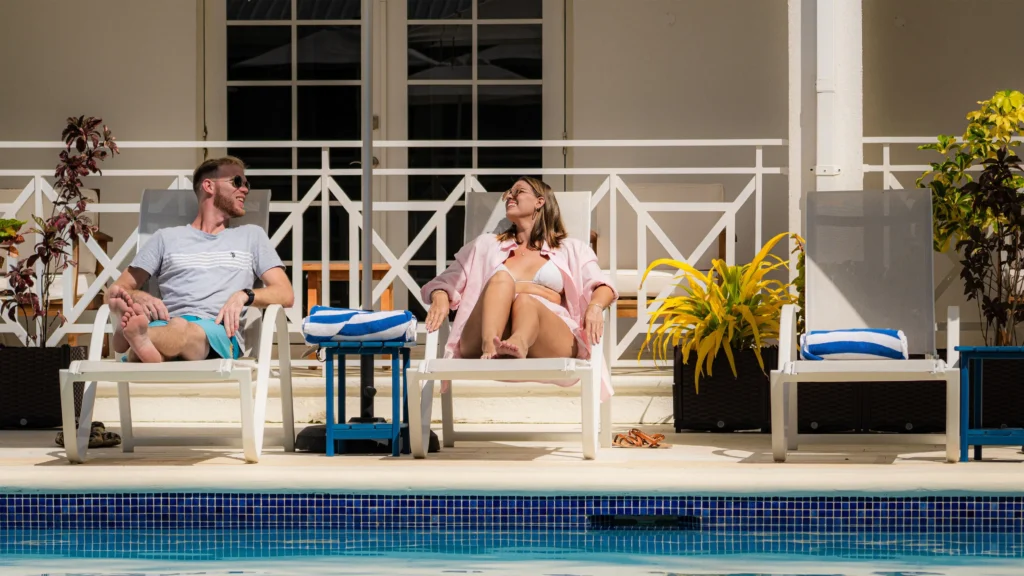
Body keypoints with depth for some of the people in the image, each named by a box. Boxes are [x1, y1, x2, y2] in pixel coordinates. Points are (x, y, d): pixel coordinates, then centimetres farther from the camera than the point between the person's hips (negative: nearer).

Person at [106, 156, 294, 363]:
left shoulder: (251, 236, 28)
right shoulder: (166, 237, 27)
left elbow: (285, 294, 18)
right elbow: (117, 291, 22)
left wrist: (243, 296, -4)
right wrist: (140, 297, -4)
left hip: (218, 330, -1)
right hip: (169, 326, 1)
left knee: (182, 331, -42)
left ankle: (132, 336, -72)